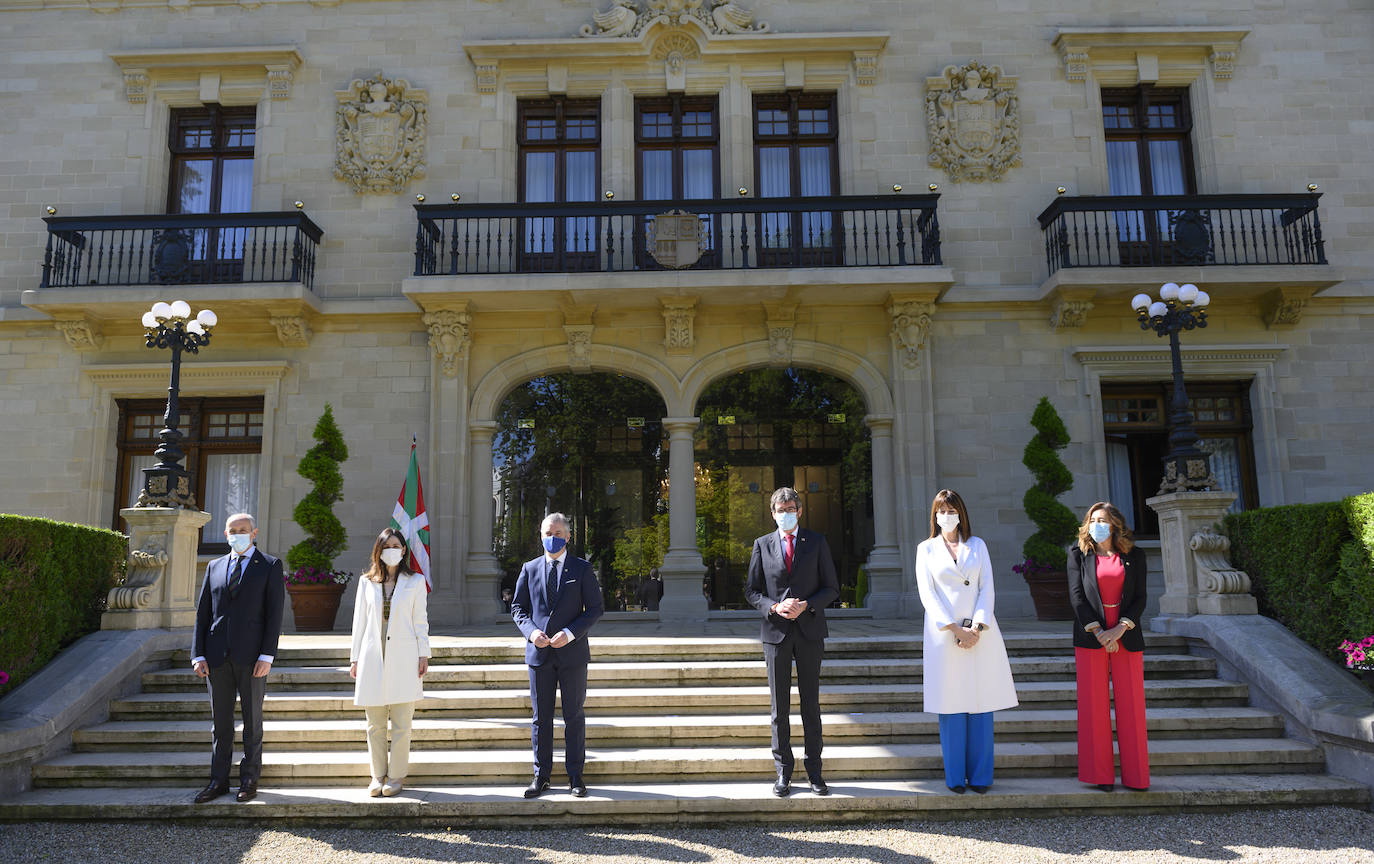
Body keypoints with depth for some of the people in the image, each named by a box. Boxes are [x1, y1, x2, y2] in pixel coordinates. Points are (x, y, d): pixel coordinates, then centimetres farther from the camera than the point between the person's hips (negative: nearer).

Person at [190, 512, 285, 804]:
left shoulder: (270, 566, 2)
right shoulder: (214, 567, 14)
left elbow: (274, 613, -4)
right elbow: (202, 613, 11)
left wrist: (267, 656, -11)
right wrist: (198, 655, 1)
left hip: (251, 657, -3)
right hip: (218, 657, 3)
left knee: (252, 720, 5)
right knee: (220, 722, 9)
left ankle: (249, 779, 15)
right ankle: (218, 781, 18)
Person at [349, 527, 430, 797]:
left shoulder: (415, 582, 7)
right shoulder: (367, 582, 11)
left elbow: (420, 621, 6)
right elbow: (359, 621, 11)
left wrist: (423, 655, 0)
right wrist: (355, 658, 8)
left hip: (403, 659, -2)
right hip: (373, 658, 2)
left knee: (401, 723, 0)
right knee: (375, 724, 6)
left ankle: (396, 776, 11)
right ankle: (378, 775, 18)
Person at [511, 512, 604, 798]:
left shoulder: (582, 569, 2)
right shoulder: (529, 569, 9)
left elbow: (595, 608, -1)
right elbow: (518, 607, 9)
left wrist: (570, 633, -14)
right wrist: (531, 631, -10)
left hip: (572, 652, -2)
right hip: (539, 653, 2)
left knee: (573, 716, 5)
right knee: (541, 717, 7)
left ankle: (575, 775, 15)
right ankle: (541, 775, 17)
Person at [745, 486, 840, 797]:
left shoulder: (816, 542, 5)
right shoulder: (762, 545, 7)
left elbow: (831, 587, 4)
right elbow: (751, 591, 6)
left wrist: (806, 605, -13)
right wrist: (775, 607, -12)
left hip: (809, 631, 0)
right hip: (776, 632, 0)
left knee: (811, 704, 6)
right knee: (780, 706, 5)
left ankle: (814, 772, 15)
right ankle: (783, 773, 14)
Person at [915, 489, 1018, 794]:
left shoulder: (977, 545, 12)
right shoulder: (926, 549, 8)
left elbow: (986, 588, 5)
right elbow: (927, 593, 0)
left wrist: (977, 628, -9)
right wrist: (955, 629, -10)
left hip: (980, 631, 1)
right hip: (943, 631, -1)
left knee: (981, 703, 1)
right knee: (952, 704, -1)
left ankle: (980, 776, 9)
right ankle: (955, 777, 7)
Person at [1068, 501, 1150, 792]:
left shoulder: (1134, 555, 7)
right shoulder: (1078, 555, 6)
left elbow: (1140, 598, 3)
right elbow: (1076, 596, -1)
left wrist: (1120, 628, -11)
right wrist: (1098, 632, -10)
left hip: (1126, 636, 1)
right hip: (1090, 638, 0)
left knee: (1131, 705, 2)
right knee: (1094, 705, 0)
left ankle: (1135, 775, 12)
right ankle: (1101, 775, 8)